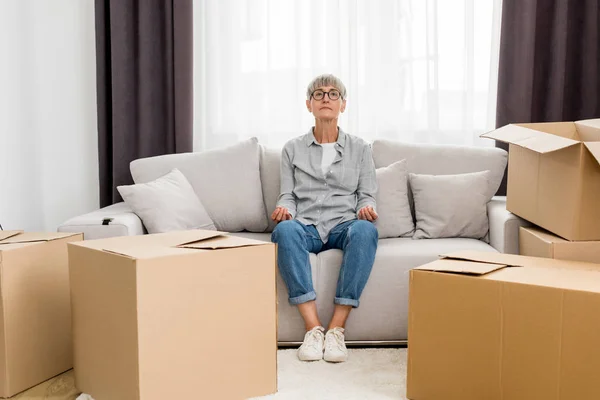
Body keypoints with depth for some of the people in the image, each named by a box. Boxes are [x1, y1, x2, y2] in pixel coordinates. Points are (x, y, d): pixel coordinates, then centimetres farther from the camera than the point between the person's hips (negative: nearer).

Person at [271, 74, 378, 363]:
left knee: (365, 230, -37)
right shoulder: (293, 149, 16)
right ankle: (313, 327, -37)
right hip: (306, 226, 0)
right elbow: (288, 196, 10)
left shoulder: (359, 148, 16)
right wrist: (283, 209, -14)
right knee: (284, 230, -37)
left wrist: (367, 208, -14)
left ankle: (337, 329, -35)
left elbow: (367, 195, 10)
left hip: (344, 225, 0)